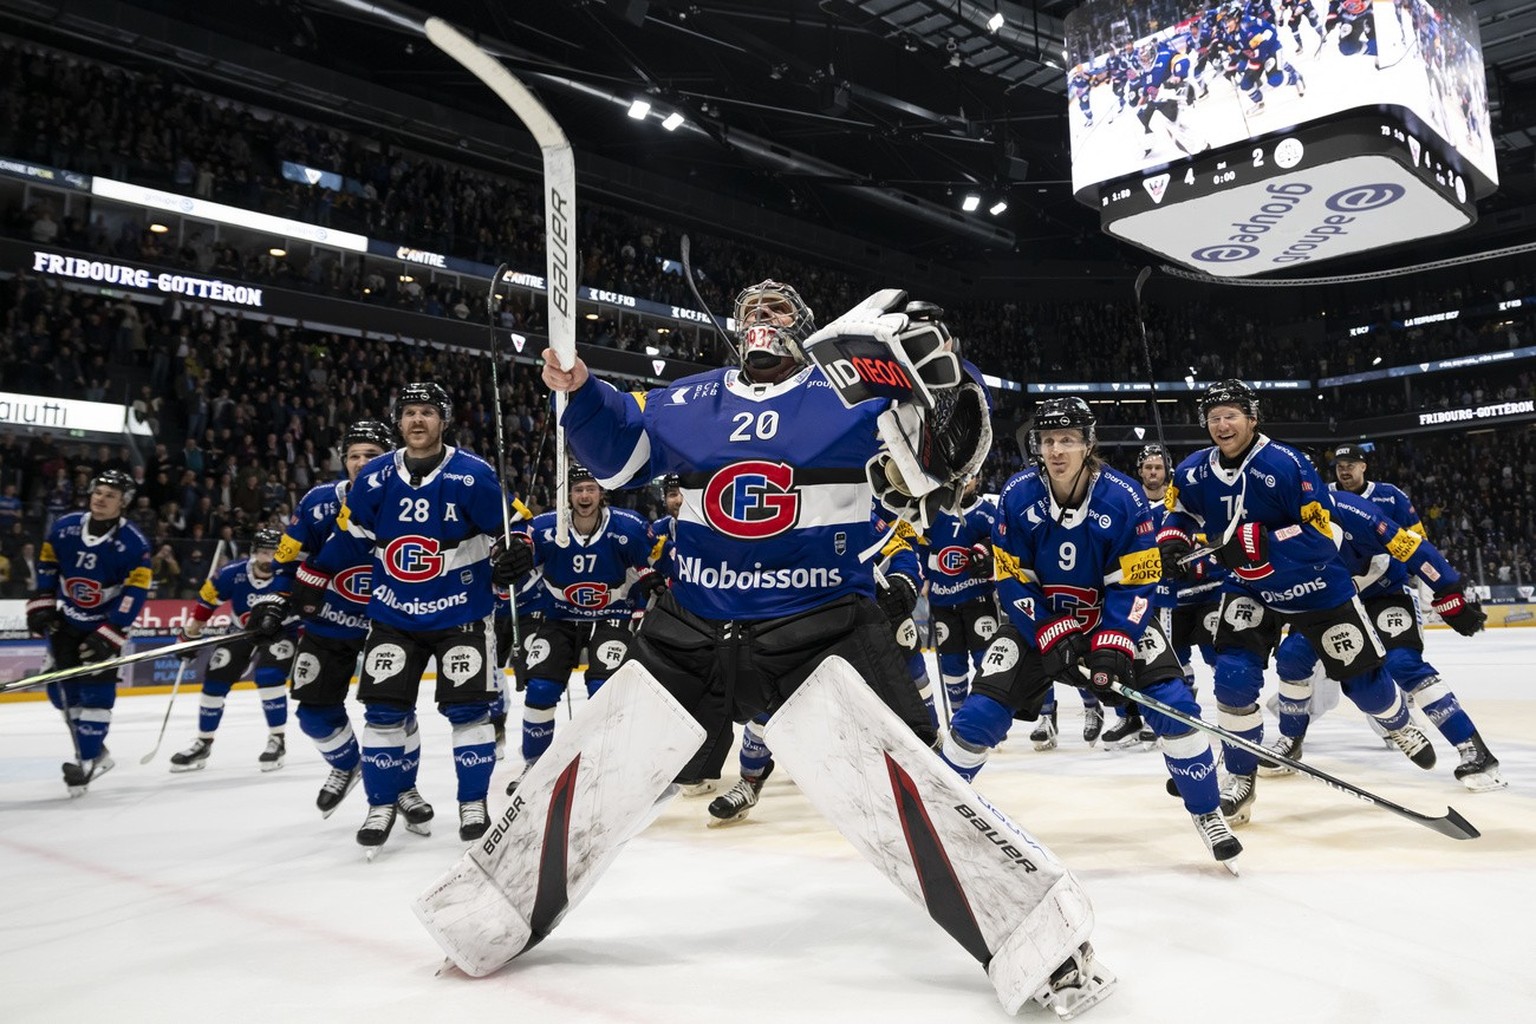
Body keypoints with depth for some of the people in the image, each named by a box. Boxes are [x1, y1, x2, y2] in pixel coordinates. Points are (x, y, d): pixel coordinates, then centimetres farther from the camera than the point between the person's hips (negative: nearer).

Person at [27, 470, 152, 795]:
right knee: (63, 691, 6)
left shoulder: (133, 544, -19)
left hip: (105, 625, -5)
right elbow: (47, 567, 8)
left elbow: (135, 594, -20)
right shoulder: (64, 527, -7)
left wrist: (109, 635, -23)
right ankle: (94, 752, 20)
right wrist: (41, 605, 2)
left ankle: (87, 761, -1)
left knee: (96, 691, -10)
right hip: (65, 621, 5)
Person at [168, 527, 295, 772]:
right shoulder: (233, 573, -18)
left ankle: (277, 740, -8)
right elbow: (206, 600, -5)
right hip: (244, 632, 4)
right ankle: (203, 743, 19)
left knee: (268, 676, -24)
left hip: (281, 632, -4)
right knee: (215, 678, 0)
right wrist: (189, 635, 1)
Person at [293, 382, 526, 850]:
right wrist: (309, 583, 14)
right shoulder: (374, 478, -1)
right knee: (384, 710, 2)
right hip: (393, 614, 3)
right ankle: (383, 804, 19)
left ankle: (473, 803, 14)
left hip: (461, 612, -3)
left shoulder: (472, 475, -12)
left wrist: (515, 555, -26)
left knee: (467, 708, -2)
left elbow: (508, 527, -5)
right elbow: (347, 538, 11)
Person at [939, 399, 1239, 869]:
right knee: (980, 714, -9)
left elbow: (1135, 584, -17)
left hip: (1115, 617, 0)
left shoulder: (1123, 498, -19)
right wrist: (1052, 636, -21)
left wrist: (1113, 646, -28)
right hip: (1038, 620, 1)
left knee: (1174, 705, -16)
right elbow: (1011, 581, -12)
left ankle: (1207, 814, 7)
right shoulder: (1017, 495, -16)